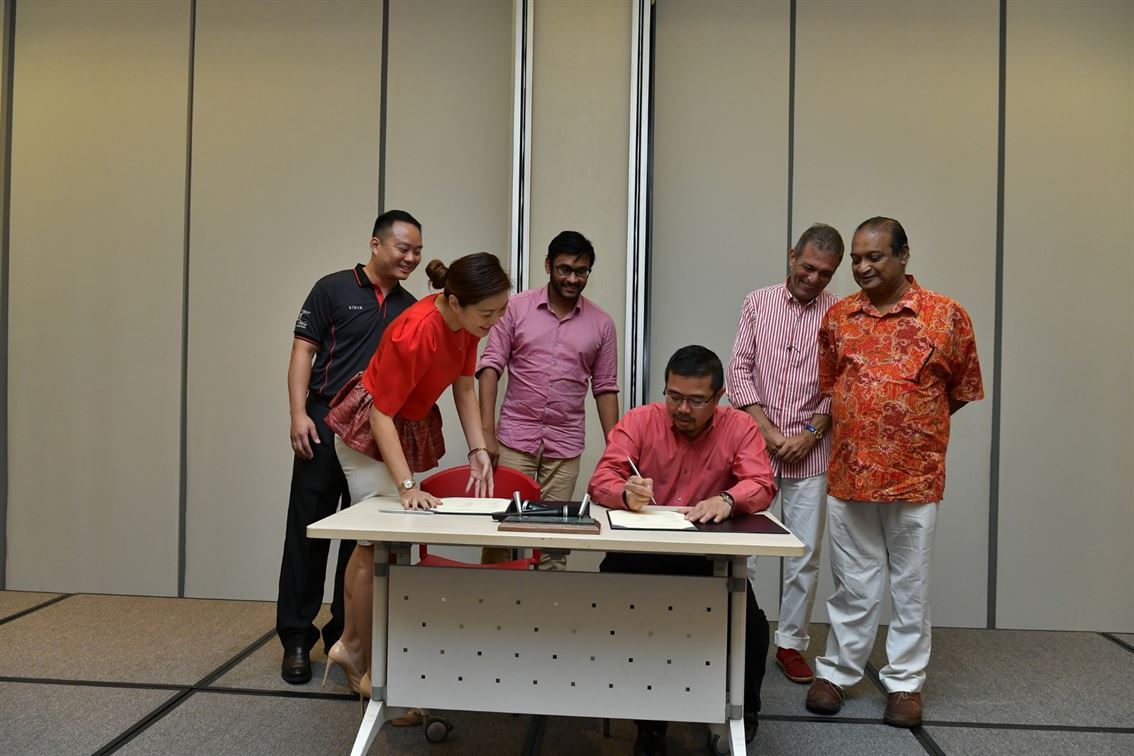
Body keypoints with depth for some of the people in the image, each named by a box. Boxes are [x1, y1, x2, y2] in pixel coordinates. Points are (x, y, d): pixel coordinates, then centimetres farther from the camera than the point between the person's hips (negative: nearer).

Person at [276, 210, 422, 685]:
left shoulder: (410, 308, 14)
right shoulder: (333, 289, 1)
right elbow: (303, 351, -2)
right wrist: (299, 414, -13)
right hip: (326, 424, -4)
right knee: (308, 531, 1)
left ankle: (345, 635, 20)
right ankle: (296, 639, 11)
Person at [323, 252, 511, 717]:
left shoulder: (467, 324, -12)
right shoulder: (415, 333, -34)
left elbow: (464, 388, -1)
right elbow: (381, 415, -30)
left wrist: (478, 449, -9)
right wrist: (406, 485, -33)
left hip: (414, 427, 8)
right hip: (369, 431, -8)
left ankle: (350, 647, 32)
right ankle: (375, 674, 10)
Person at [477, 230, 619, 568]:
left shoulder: (601, 323, 5)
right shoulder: (516, 308, 1)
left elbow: (605, 389, 8)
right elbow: (490, 366, -1)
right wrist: (486, 432, -10)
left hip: (565, 446, 1)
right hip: (514, 438, -1)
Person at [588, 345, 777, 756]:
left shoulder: (739, 427, 1)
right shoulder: (638, 421, -1)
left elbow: (762, 485, -11)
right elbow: (602, 481, -8)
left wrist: (726, 500, -34)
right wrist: (627, 493, -33)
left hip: (712, 557, 1)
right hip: (640, 552, 0)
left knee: (749, 624, -22)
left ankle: (744, 709, 12)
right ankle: (649, 721, -4)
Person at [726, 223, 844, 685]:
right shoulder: (758, 303, 5)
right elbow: (739, 369, 1)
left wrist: (811, 434, -9)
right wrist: (767, 428, -7)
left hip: (809, 452, 0)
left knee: (805, 553, 6)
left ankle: (791, 642, 21)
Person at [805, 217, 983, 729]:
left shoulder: (947, 315, -4)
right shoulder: (838, 316, 4)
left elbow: (963, 389, 5)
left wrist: (914, 423, 6)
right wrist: (863, 420, 7)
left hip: (916, 476, -2)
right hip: (848, 474, 2)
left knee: (910, 584, 10)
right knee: (852, 584, 13)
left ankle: (905, 682, 24)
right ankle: (837, 671, 26)